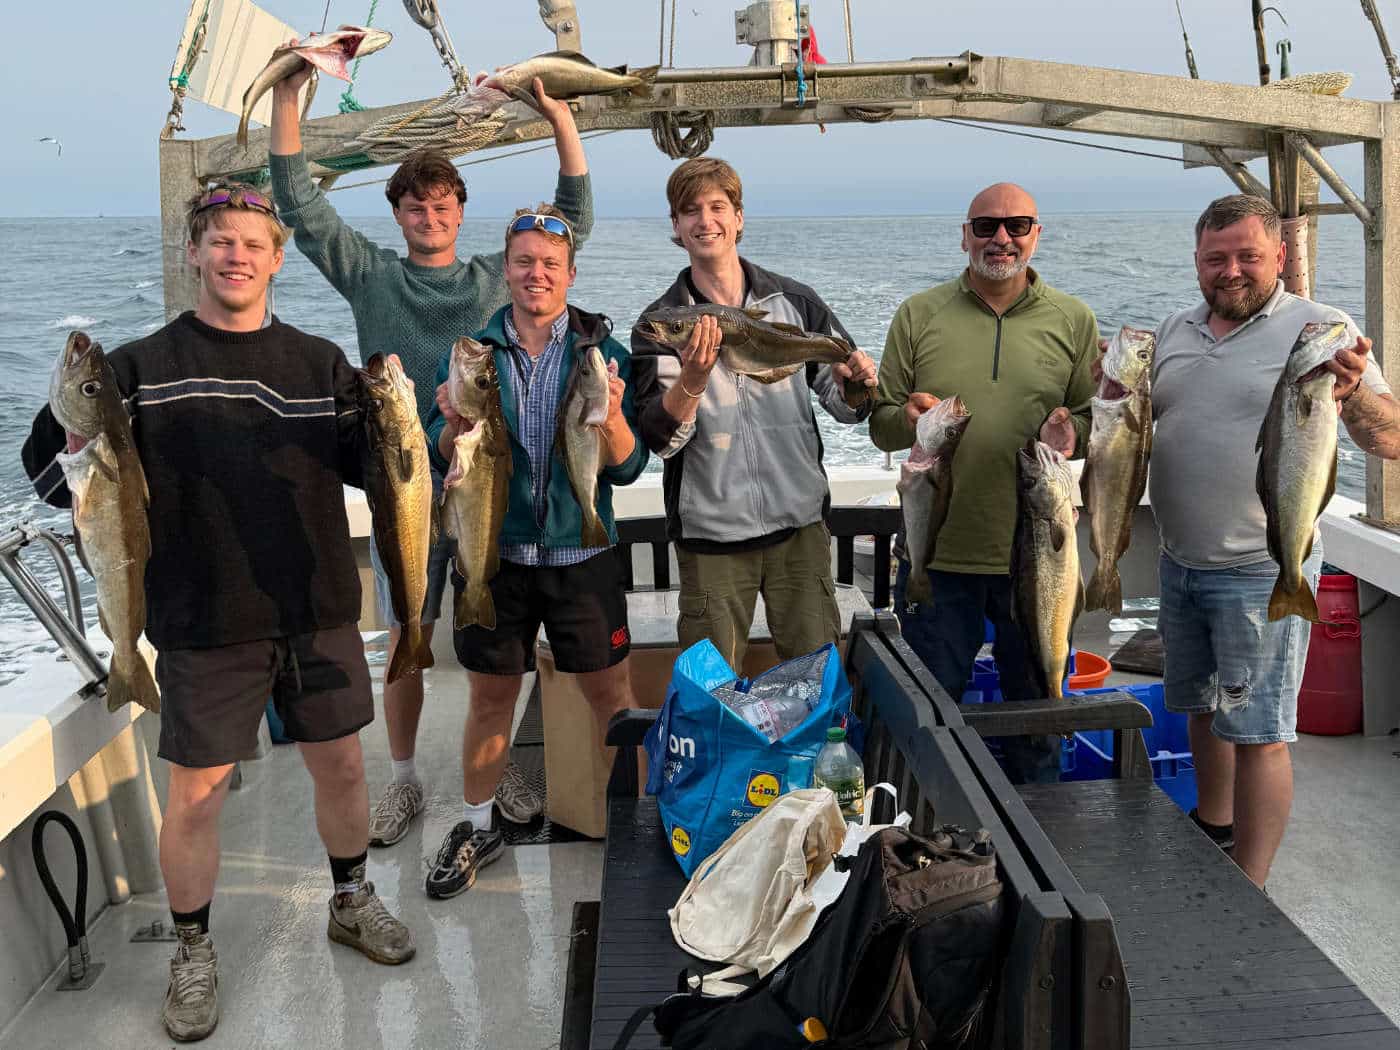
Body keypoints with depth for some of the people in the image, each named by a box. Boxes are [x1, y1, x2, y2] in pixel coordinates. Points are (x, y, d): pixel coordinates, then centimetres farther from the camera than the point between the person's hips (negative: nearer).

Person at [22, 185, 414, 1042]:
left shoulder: (320, 362, 6)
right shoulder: (144, 366, -1)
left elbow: (375, 466, 4)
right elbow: (50, 474, -3)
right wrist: (70, 417, -23)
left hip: (319, 610, 3)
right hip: (205, 621, -2)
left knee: (341, 764, 14)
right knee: (197, 792, 5)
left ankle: (352, 901, 38)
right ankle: (194, 953, 26)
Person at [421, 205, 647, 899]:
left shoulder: (602, 352, -1)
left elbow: (626, 468, -5)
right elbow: (441, 459, 0)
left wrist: (611, 416, -24)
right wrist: (457, 423, -21)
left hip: (581, 553, -1)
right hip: (494, 550, 1)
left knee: (609, 691, 6)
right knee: (491, 696, 12)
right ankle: (478, 828, 30)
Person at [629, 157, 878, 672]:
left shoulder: (795, 301, 3)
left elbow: (845, 408, 7)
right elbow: (659, 439, -12)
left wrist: (854, 384, -15)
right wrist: (694, 377, -29)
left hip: (799, 520, 2)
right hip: (711, 531, -1)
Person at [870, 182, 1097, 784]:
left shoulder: (1073, 320, 5)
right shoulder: (918, 315, 3)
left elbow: (1099, 421, 6)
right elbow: (879, 424, 4)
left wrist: (1070, 434, -16)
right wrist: (908, 420, -19)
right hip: (938, 552, 0)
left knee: (1037, 706, 15)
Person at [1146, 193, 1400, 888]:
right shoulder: (1175, 330, 9)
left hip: (1261, 572, -6)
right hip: (1180, 563, 6)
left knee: (1257, 732, -1)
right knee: (1204, 708, 20)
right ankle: (1212, 827, 40)